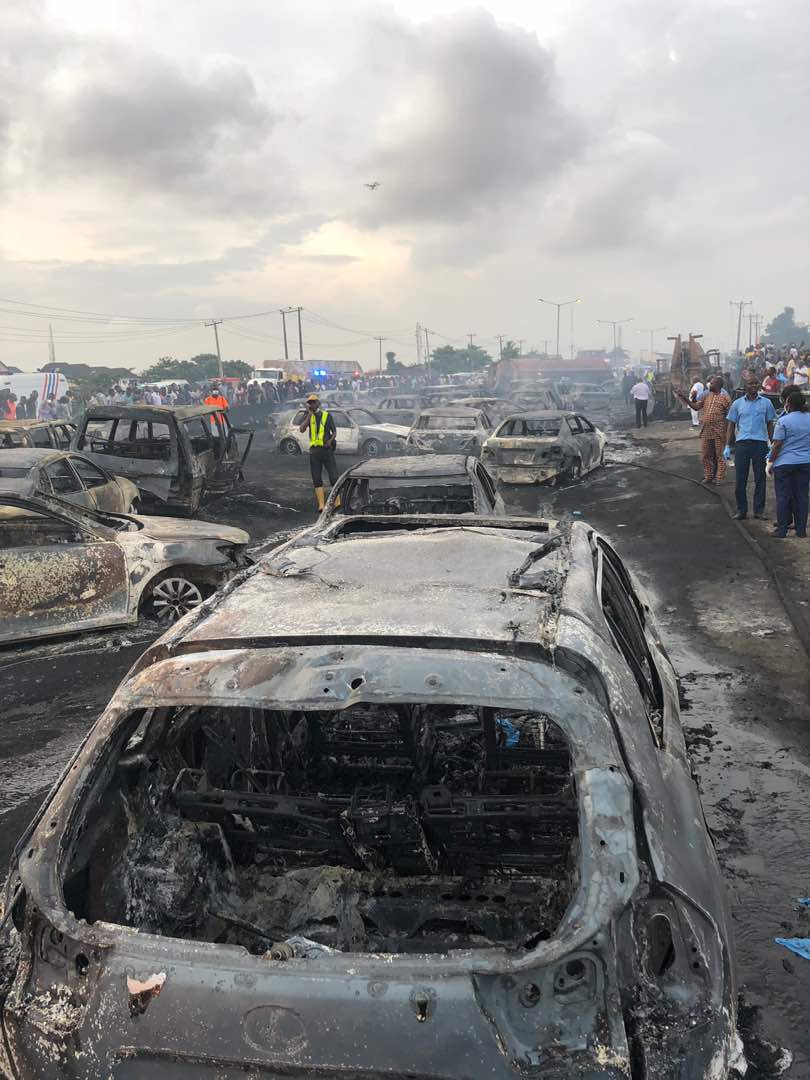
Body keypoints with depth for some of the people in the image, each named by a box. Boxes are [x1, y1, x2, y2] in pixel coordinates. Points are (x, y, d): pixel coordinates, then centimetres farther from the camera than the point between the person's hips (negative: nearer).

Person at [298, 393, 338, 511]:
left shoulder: (327, 415, 4)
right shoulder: (309, 417, 10)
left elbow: (334, 431, 7)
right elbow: (301, 429, -5)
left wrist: (331, 440, -13)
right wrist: (309, 415, -8)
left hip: (327, 449, -3)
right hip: (314, 451, 3)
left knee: (334, 477, -6)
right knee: (317, 479, 2)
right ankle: (321, 505, 5)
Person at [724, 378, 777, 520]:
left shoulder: (766, 403, 8)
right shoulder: (737, 404, 8)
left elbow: (770, 425, 10)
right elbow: (731, 425, 11)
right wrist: (727, 446, 4)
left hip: (760, 443, 0)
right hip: (742, 443, 0)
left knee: (760, 478, 4)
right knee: (740, 478, 2)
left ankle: (759, 510, 12)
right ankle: (741, 510, 11)